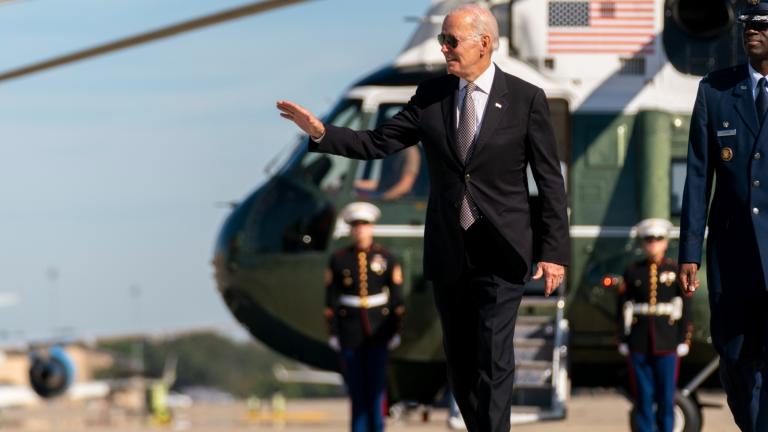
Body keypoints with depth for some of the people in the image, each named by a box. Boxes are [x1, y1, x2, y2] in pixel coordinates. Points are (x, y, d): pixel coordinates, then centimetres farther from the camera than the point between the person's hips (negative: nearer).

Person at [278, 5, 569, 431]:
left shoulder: (526, 99, -5)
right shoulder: (431, 95, 5)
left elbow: (550, 181, -4)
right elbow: (378, 142, 2)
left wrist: (554, 251, -8)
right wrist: (321, 133, -13)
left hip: (500, 253, -4)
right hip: (447, 253, 4)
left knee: (492, 360, -9)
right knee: (459, 360, 10)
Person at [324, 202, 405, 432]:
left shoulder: (385, 258, 3)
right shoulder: (338, 260, 2)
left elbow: (396, 297, 4)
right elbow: (331, 299, 2)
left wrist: (396, 330, 0)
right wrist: (333, 333, -2)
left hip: (378, 330, 0)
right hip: (350, 332, 0)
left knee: (377, 386, -3)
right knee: (356, 389, 0)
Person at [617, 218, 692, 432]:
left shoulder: (676, 271, 4)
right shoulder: (632, 272, 6)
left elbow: (684, 309, 3)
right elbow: (624, 308, 6)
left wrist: (684, 340, -2)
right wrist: (623, 340, 1)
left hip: (667, 344, -1)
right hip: (639, 346, 1)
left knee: (666, 396, -1)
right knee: (643, 396, 2)